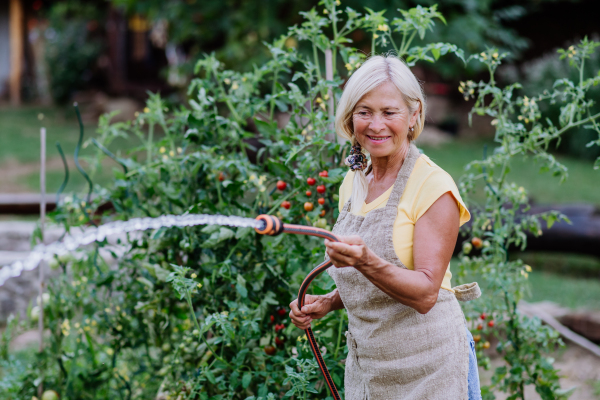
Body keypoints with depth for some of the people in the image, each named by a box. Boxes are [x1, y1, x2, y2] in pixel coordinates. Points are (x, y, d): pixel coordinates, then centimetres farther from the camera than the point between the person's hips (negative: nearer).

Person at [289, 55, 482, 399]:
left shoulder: (434, 186, -13)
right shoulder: (352, 183, 7)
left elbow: (425, 294, -20)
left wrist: (367, 263, -34)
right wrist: (327, 303, 2)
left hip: (426, 369, -6)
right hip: (365, 366, 6)